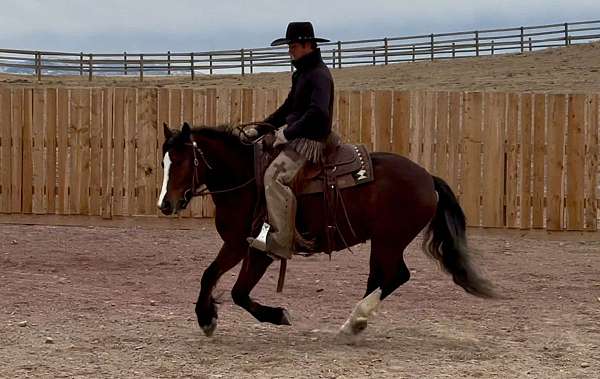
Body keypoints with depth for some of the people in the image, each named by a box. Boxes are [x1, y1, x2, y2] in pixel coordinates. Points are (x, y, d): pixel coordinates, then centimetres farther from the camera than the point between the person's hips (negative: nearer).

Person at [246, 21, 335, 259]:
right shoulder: (302, 73, 19)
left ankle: (281, 242, -33)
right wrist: (259, 130, 17)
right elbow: (288, 108, 26)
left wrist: (288, 133, -24)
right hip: (295, 135, 11)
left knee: (274, 175, -29)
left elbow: (317, 112, -27)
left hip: (309, 141, -11)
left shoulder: (319, 75, -14)